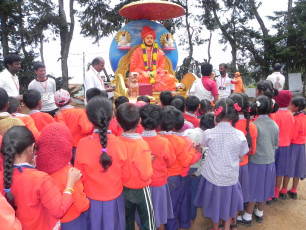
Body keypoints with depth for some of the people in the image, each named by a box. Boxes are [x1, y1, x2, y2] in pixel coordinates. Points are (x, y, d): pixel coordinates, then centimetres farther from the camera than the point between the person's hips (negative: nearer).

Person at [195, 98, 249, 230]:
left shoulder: (208, 133, -18)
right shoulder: (240, 135, -15)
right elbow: (241, 155, -2)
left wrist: (216, 125, 6)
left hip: (212, 178, 0)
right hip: (231, 178, 0)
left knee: (214, 205, 23)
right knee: (229, 204, 27)